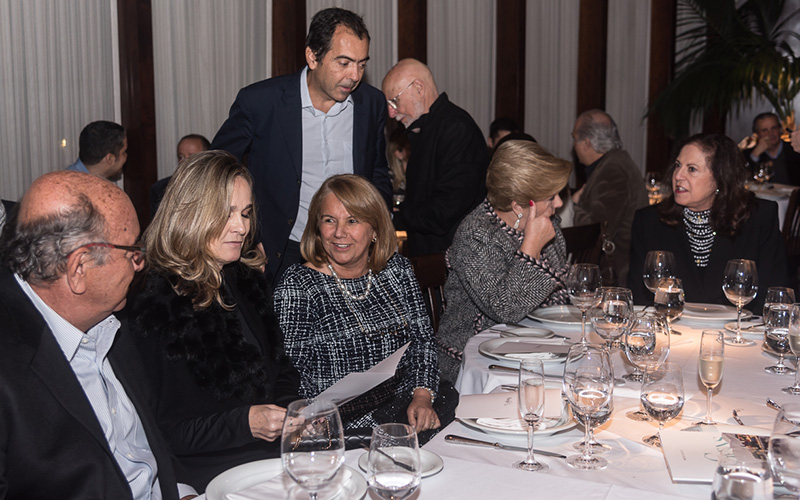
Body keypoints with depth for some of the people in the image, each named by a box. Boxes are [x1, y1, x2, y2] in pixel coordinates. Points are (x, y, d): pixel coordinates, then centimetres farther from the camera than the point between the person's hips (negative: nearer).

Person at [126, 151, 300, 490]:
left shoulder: (246, 279, 11)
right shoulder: (155, 303, -12)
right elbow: (160, 430, -11)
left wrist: (290, 412, 0)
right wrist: (244, 423, -19)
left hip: (275, 443, 7)